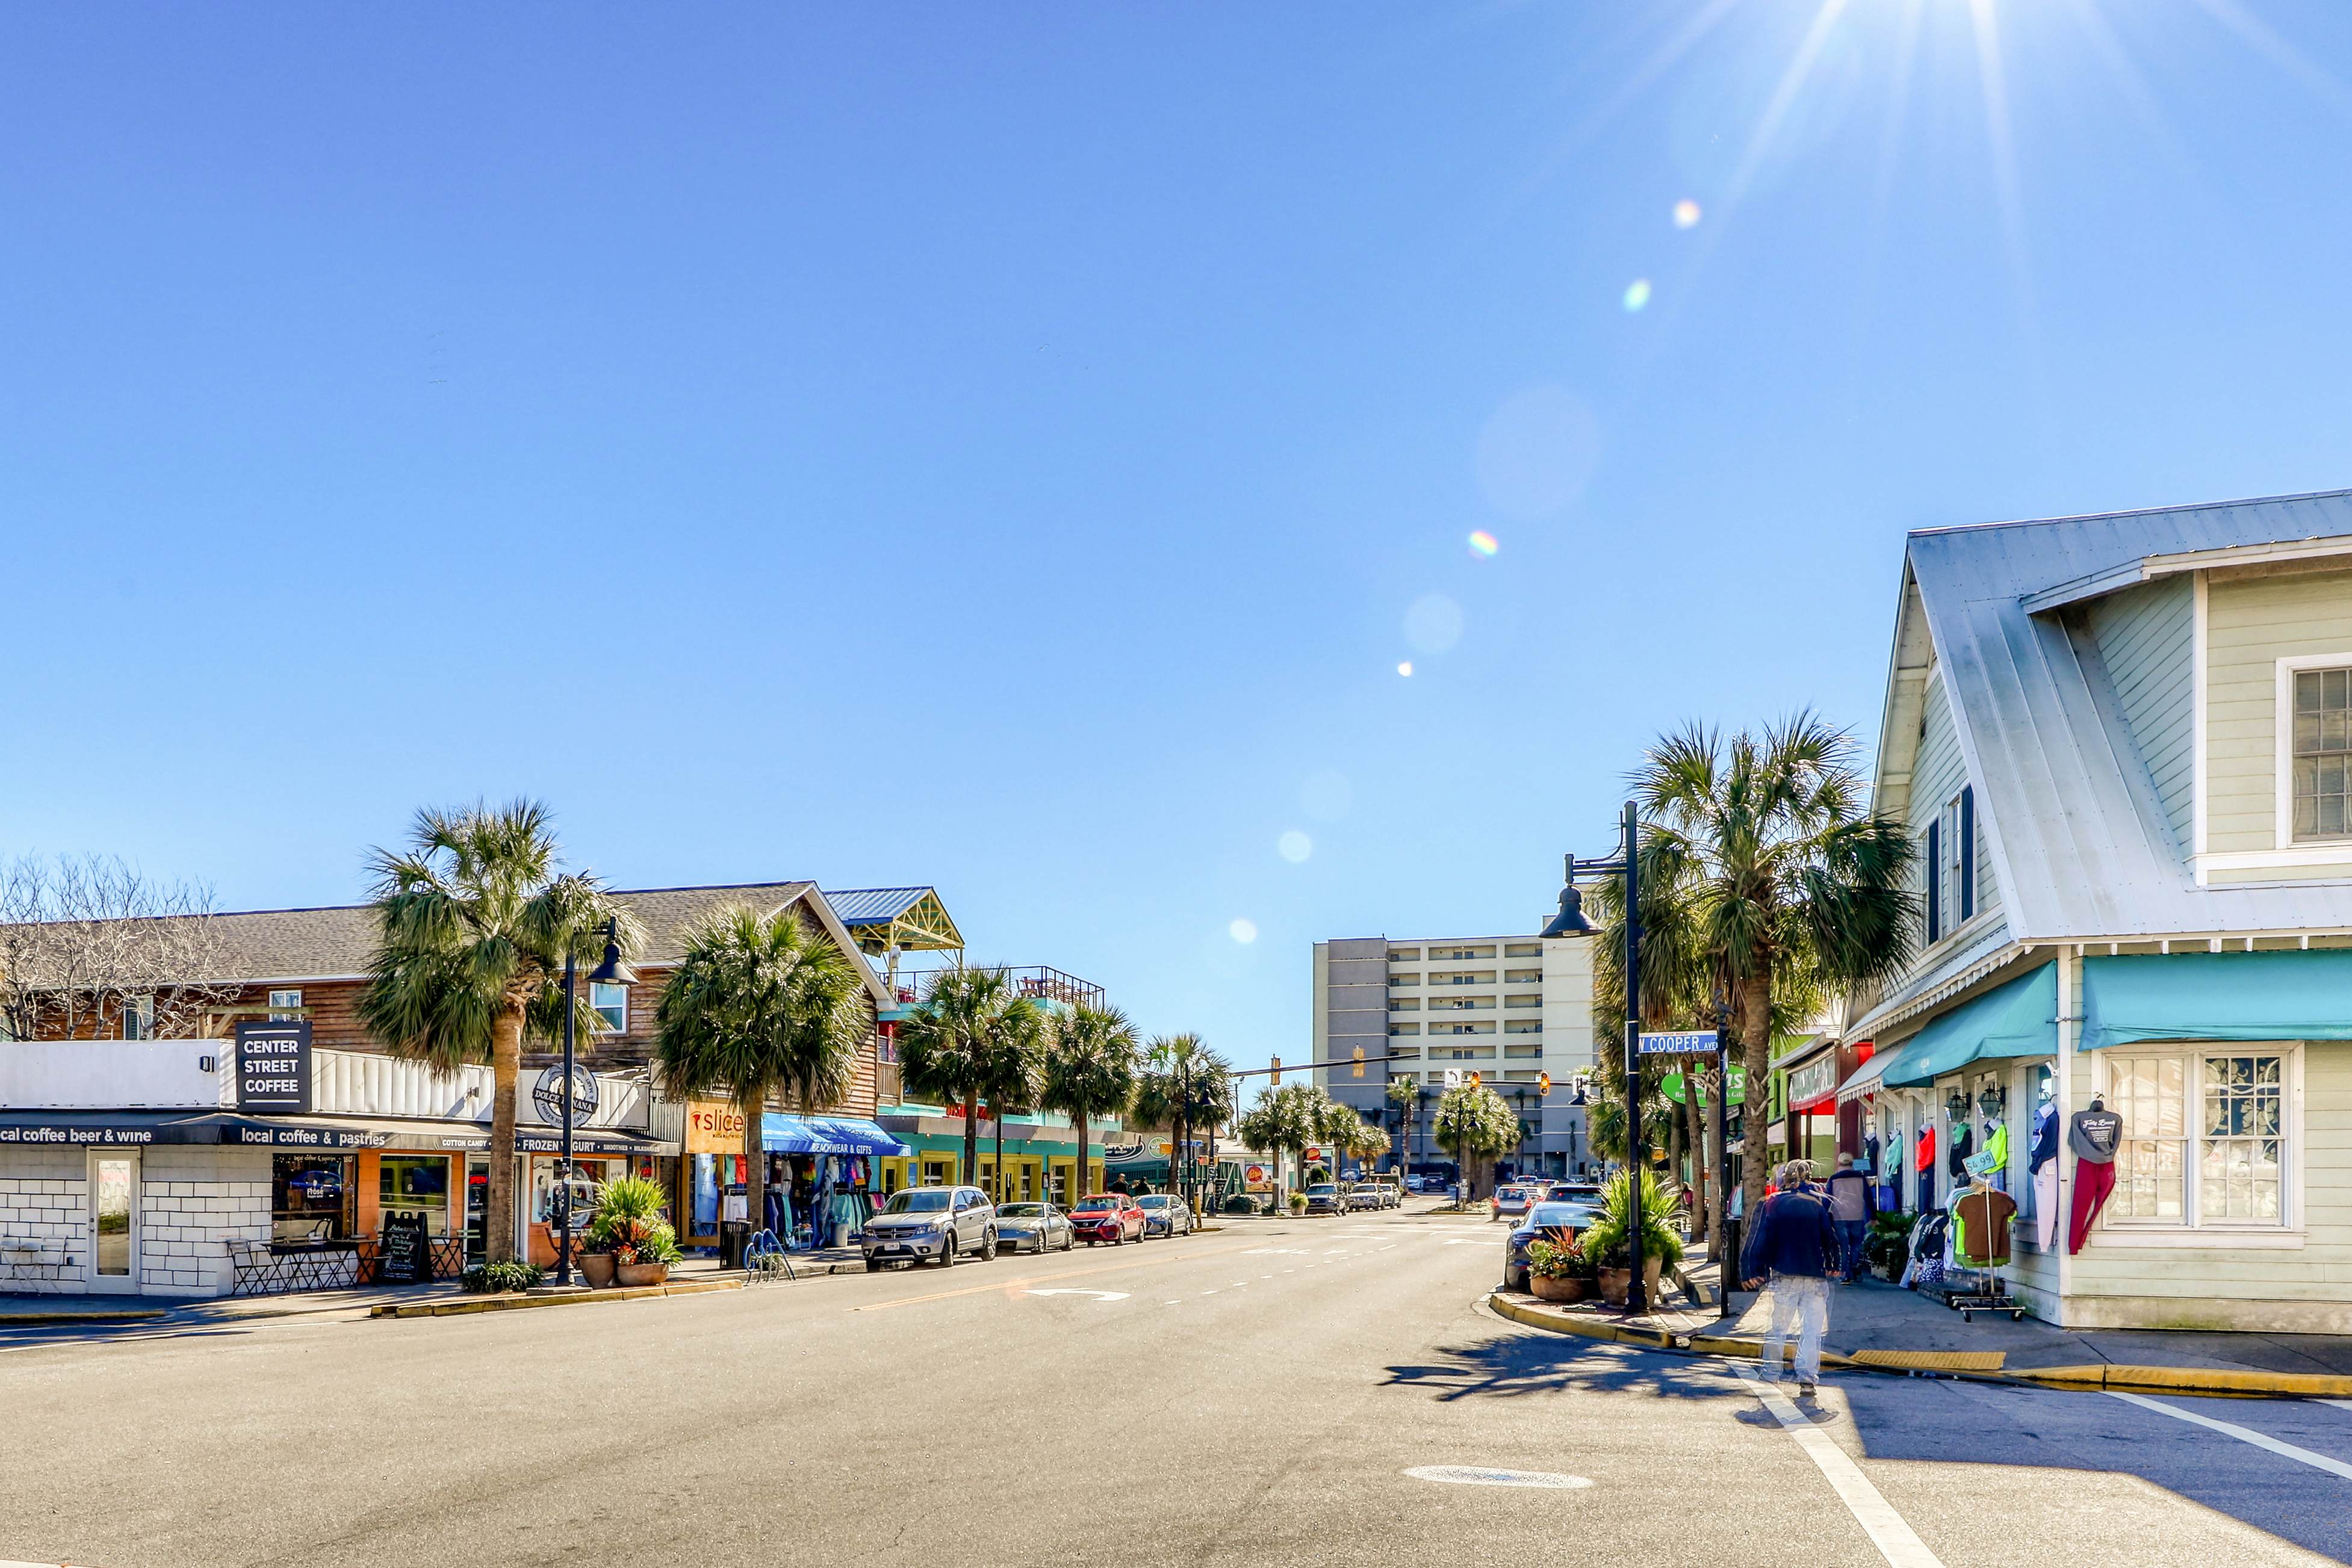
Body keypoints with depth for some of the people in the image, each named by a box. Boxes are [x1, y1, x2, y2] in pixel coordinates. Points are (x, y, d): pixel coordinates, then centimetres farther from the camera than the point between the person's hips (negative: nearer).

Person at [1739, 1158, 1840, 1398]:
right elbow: (1832, 1238, 2)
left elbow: (1761, 1239, -1)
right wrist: (1833, 1266, 15)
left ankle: (1771, 1376, 14)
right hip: (1816, 1278, 0)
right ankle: (1807, 1379, -7)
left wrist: (1755, 1271, 3)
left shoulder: (1772, 1204, 0)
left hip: (1784, 1276, 0)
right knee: (1812, 1331, 3)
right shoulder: (1821, 1203, 1)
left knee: (1777, 1329, 10)